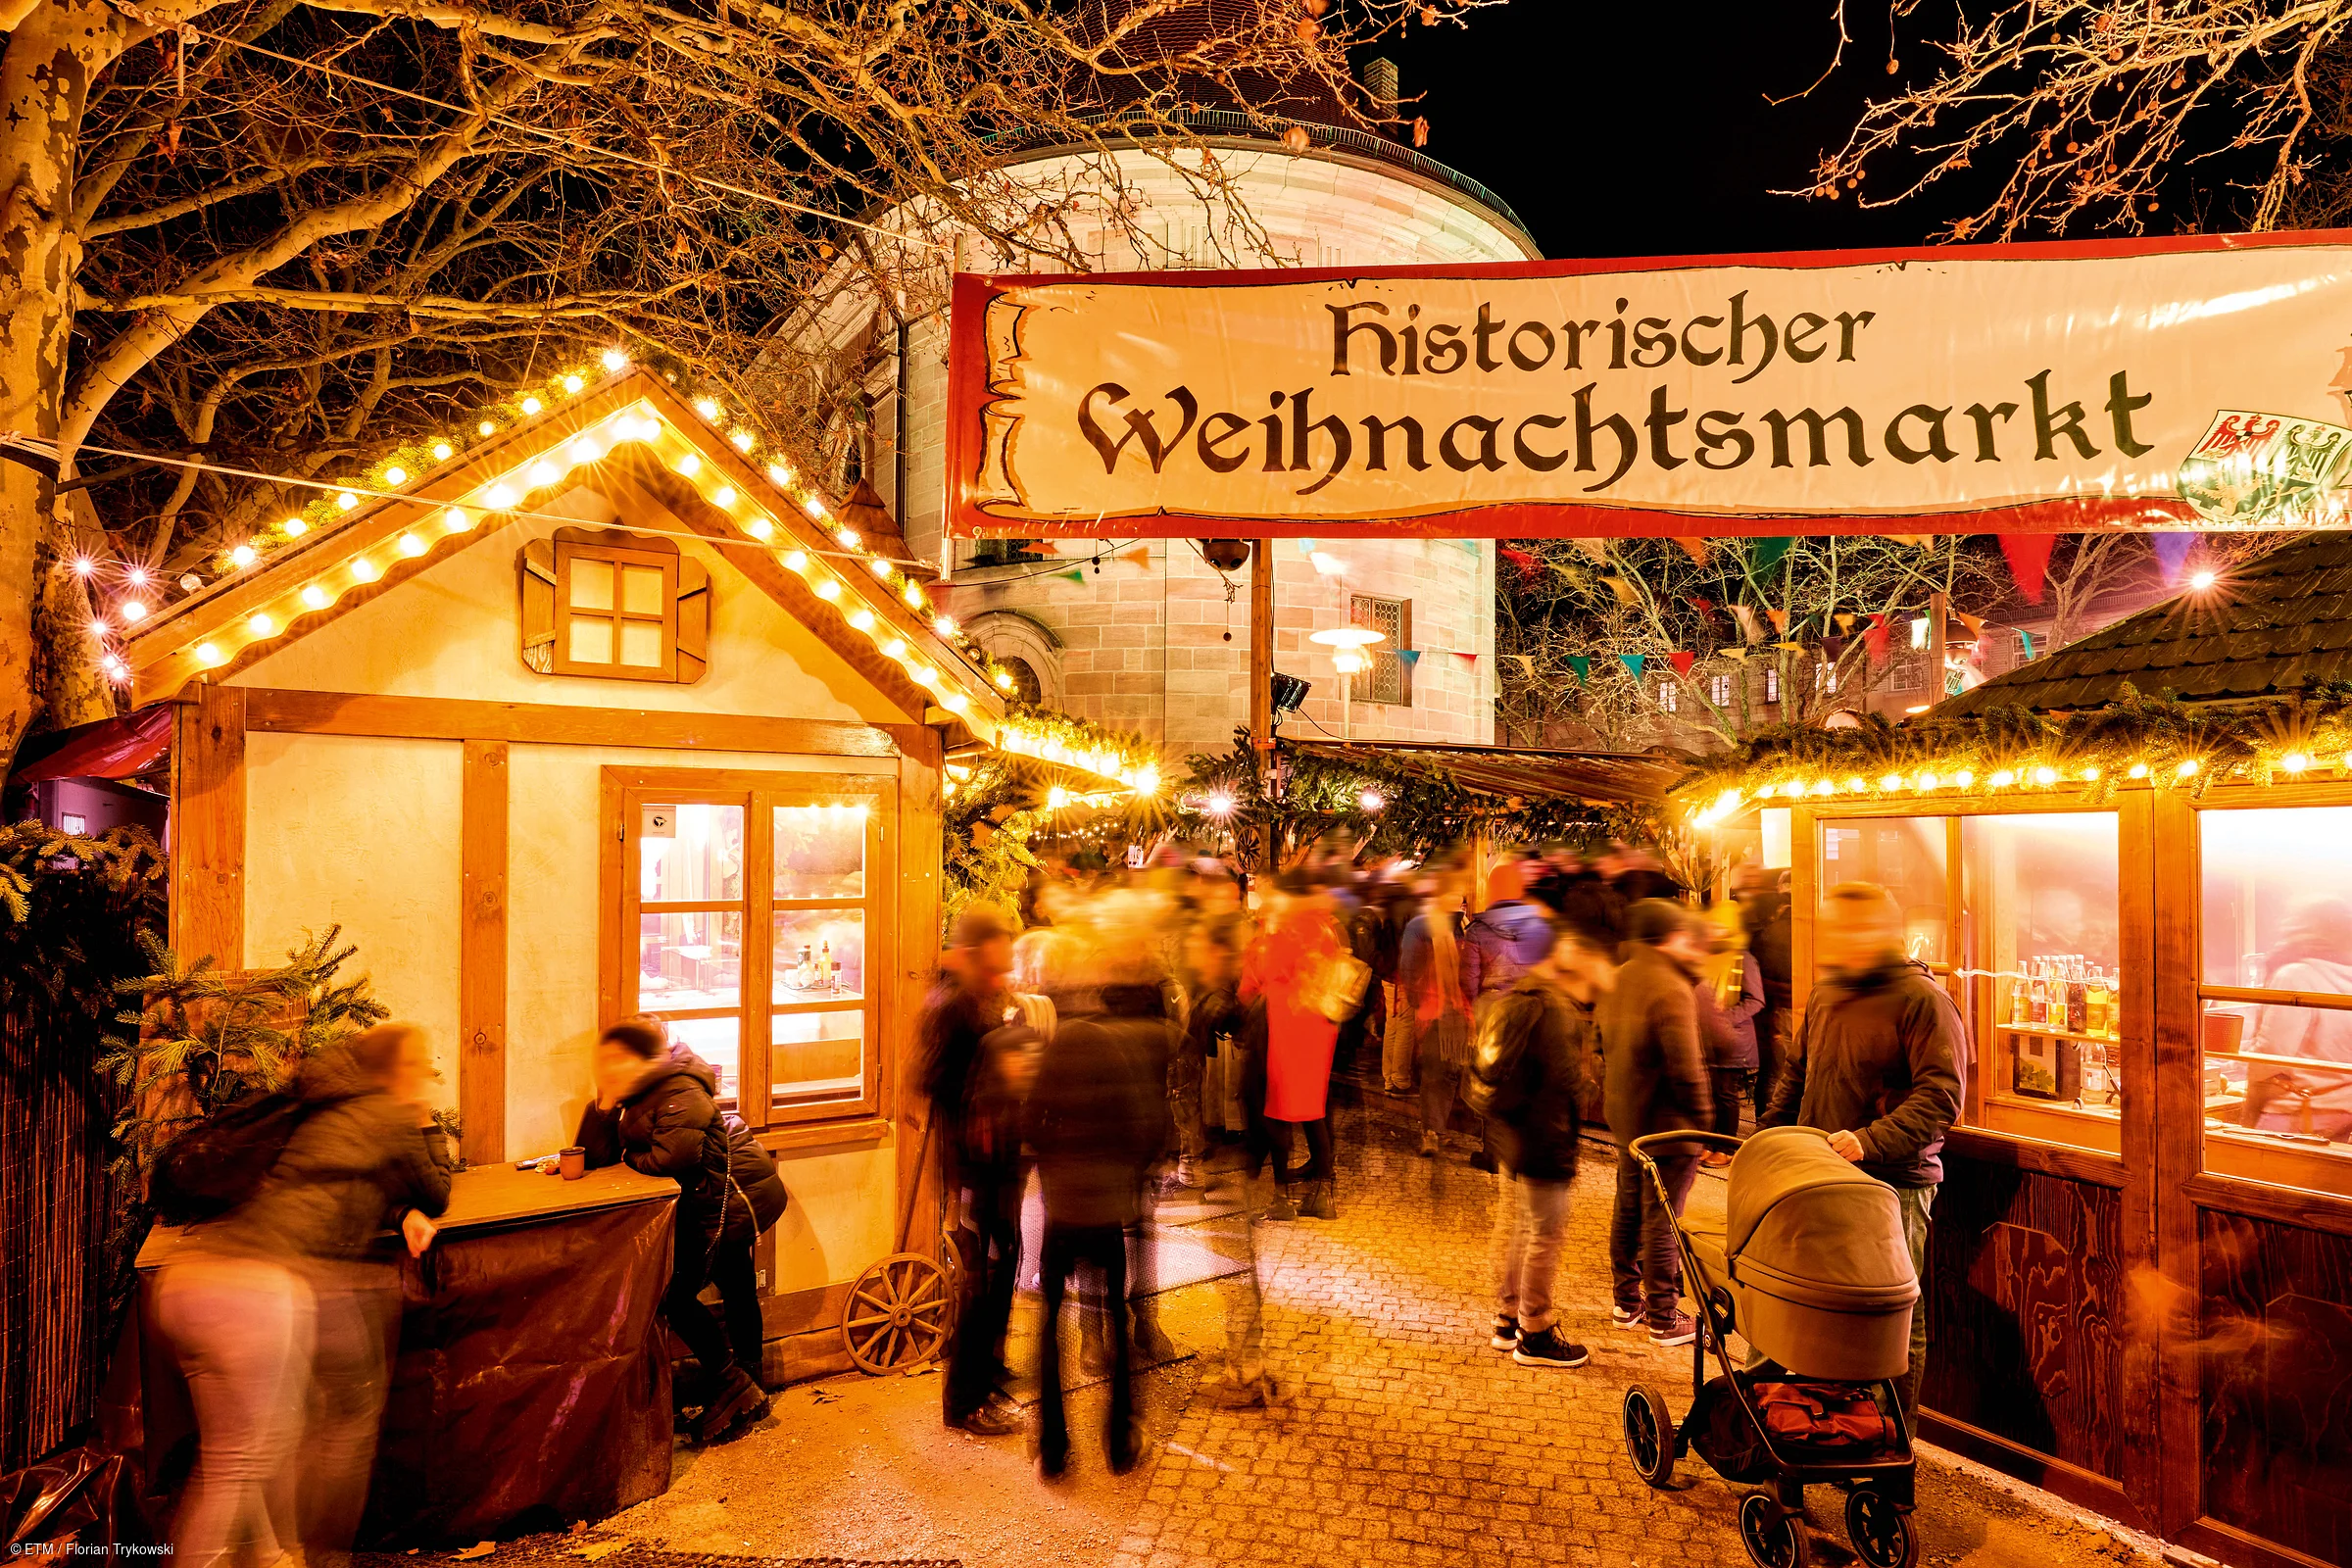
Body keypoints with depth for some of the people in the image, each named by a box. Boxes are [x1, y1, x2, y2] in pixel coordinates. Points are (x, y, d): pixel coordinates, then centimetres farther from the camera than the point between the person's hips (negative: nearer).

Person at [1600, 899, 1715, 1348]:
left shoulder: (1620, 980, 6)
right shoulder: (1671, 989, -22)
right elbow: (1685, 1066, -23)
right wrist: (1703, 1119, -12)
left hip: (1626, 1119, 8)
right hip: (1667, 1125, -8)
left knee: (1629, 1210, 18)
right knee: (1662, 1222, 2)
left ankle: (1627, 1302, 30)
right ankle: (1664, 1320, 13)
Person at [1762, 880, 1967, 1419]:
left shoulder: (1922, 1000, -9)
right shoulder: (1824, 997, 15)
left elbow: (1941, 1096, -17)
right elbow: (1795, 1076, 24)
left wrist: (1869, 1141, -27)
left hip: (1895, 1183, -7)